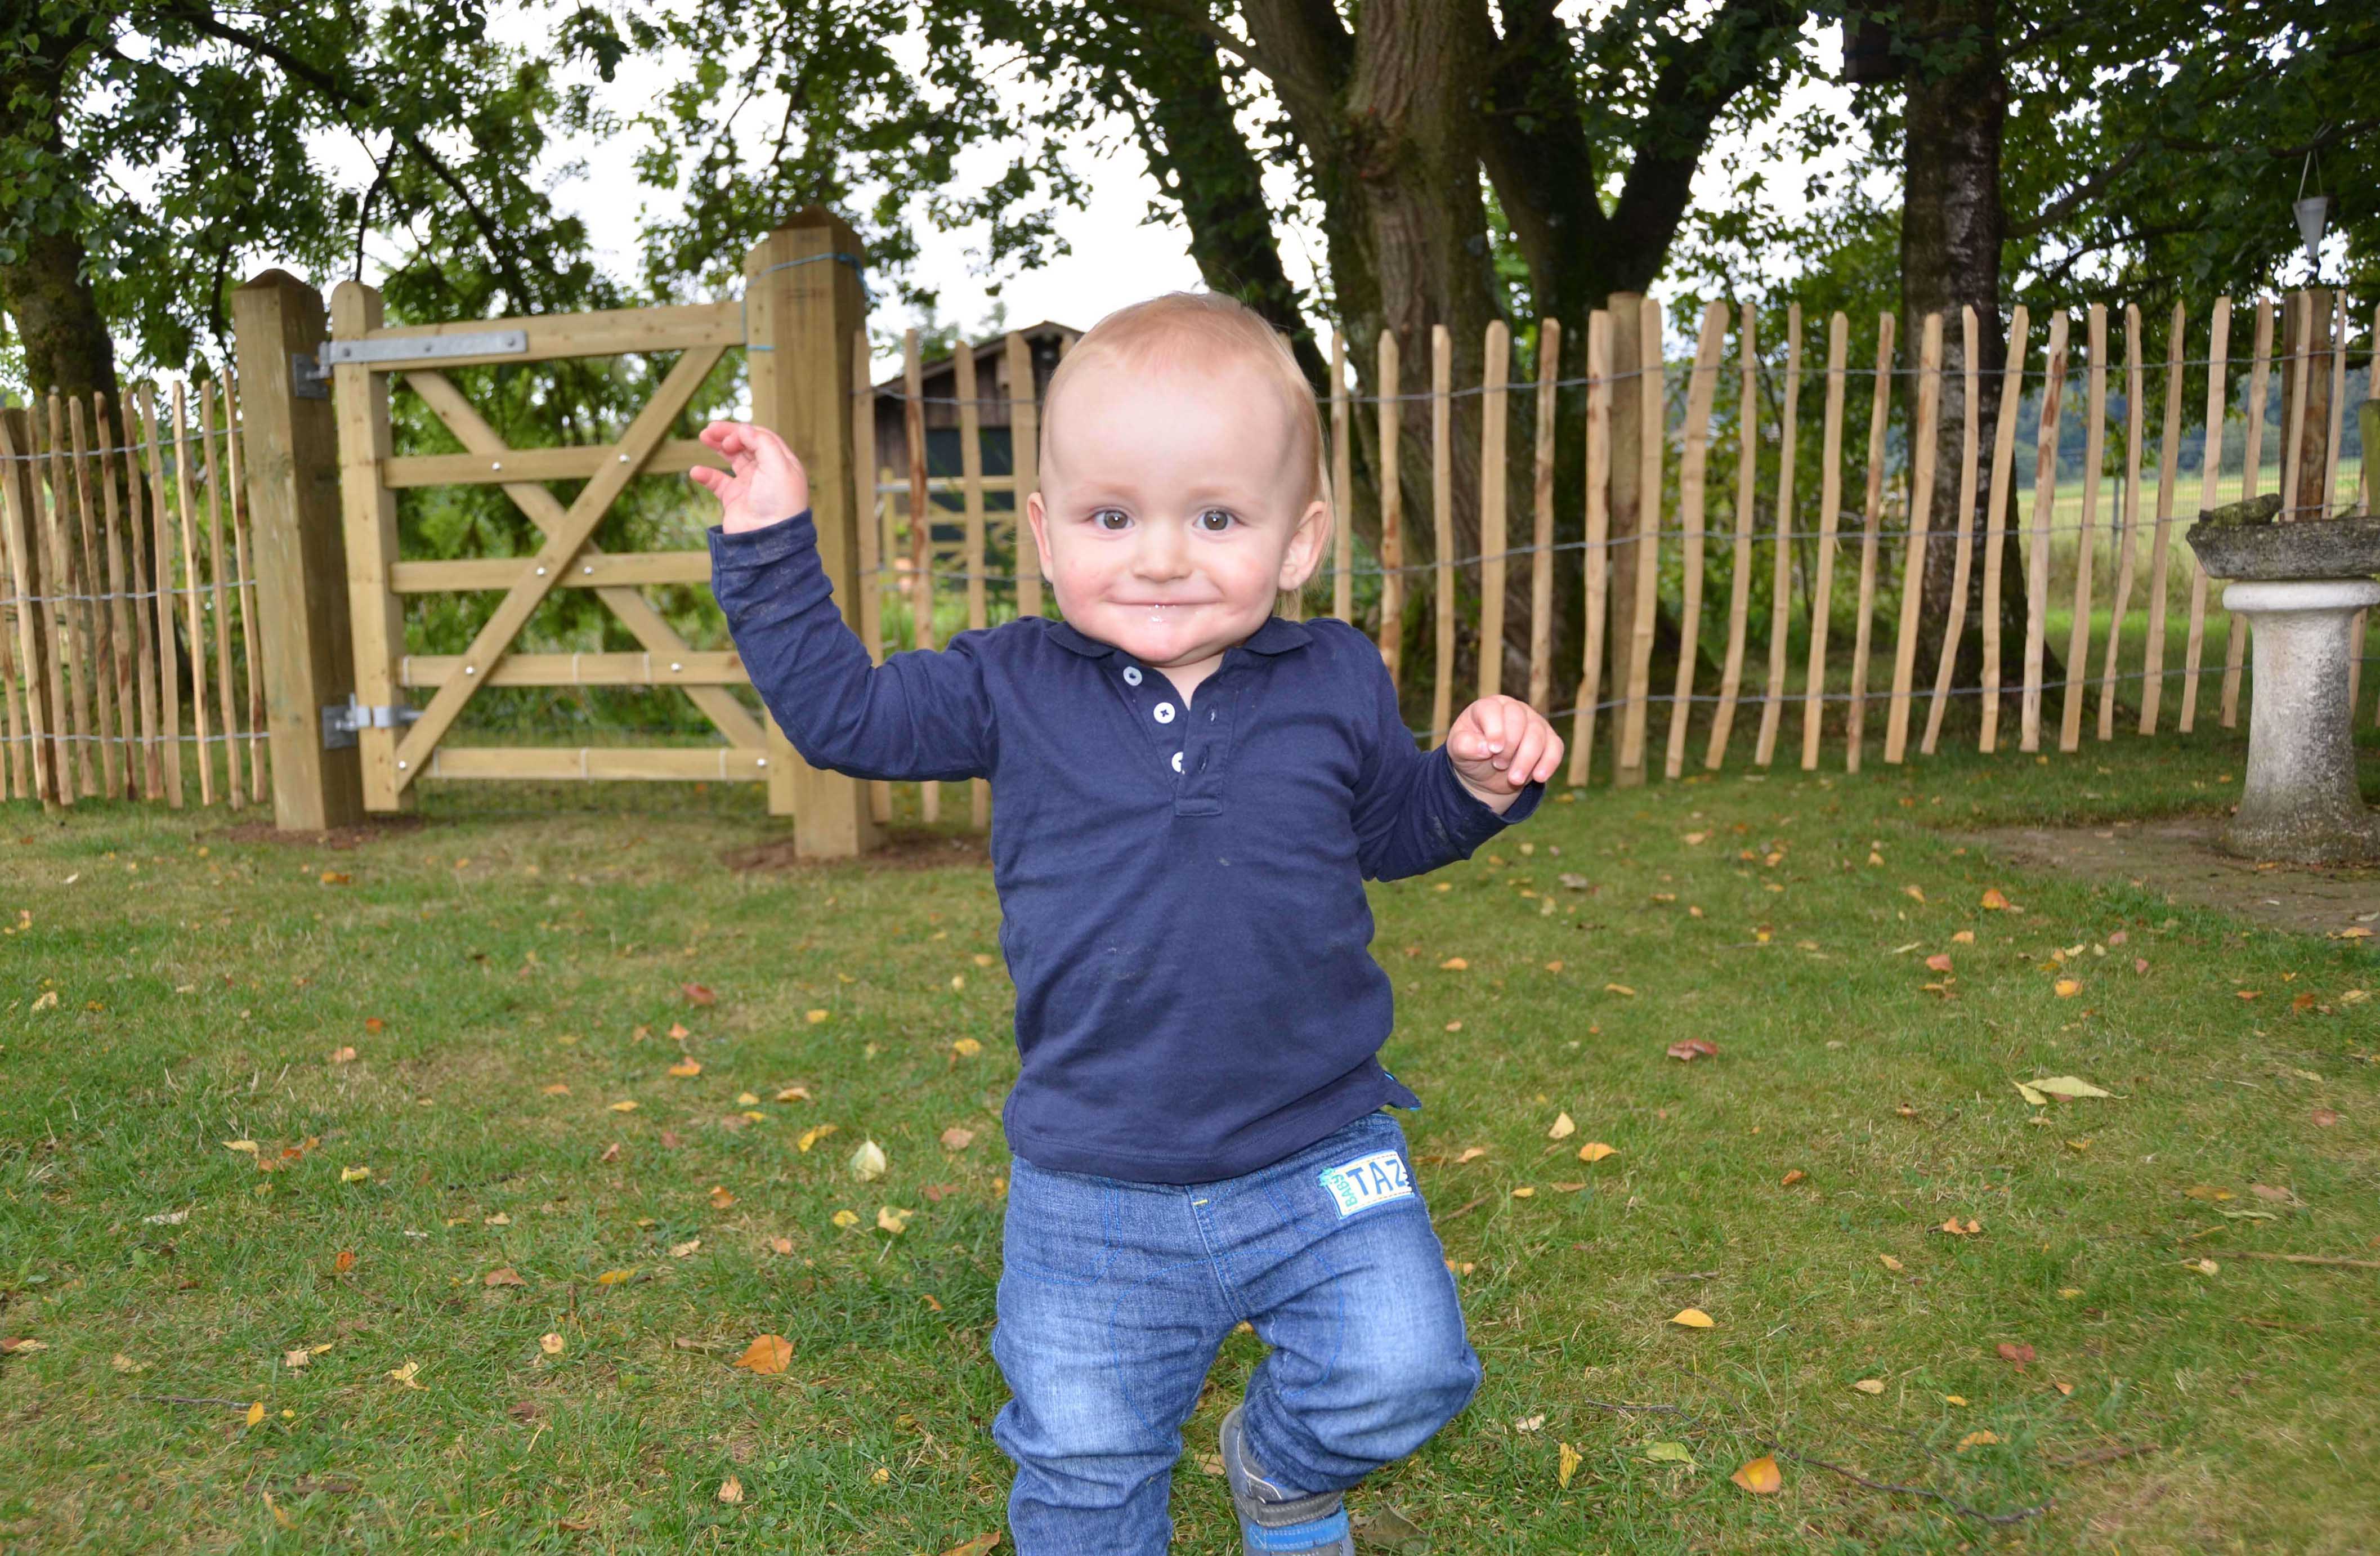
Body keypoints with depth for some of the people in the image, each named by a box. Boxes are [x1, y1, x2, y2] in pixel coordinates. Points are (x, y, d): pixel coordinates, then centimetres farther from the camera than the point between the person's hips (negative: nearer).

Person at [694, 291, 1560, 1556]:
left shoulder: (1335, 684, -2)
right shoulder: (1014, 688, -5)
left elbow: (1391, 827, 14)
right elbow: (843, 713, 4)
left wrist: (1477, 779, -5)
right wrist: (769, 546, 1)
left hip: (1319, 1157, 1)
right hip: (1092, 1191, 0)